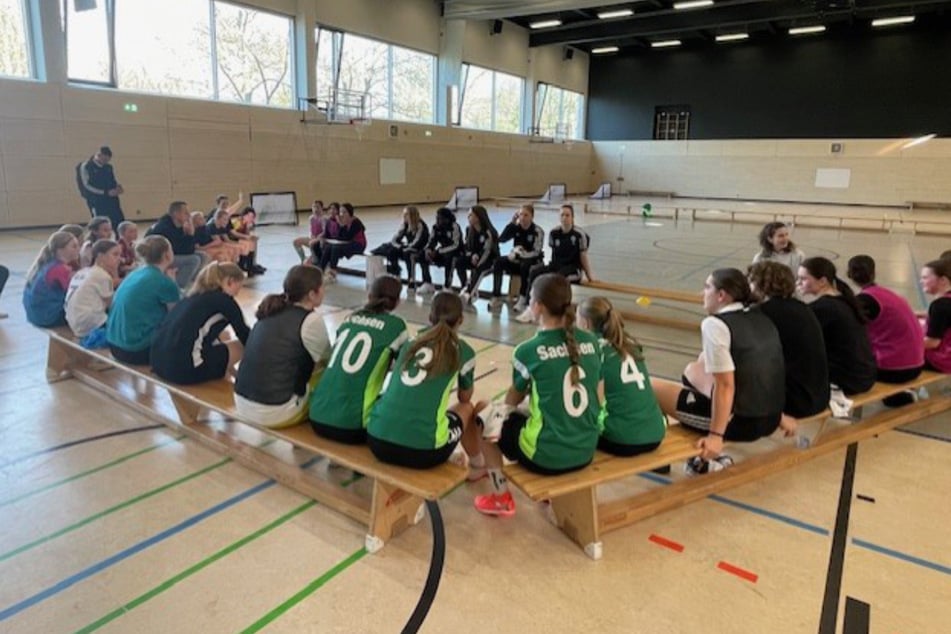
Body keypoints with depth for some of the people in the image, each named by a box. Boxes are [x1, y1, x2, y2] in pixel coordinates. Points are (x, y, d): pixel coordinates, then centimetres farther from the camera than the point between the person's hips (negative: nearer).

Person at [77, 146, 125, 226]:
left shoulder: (108, 167, 11)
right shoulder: (85, 167, -6)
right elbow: (87, 187, -10)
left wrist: (118, 187, -4)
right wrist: (106, 192, -18)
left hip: (112, 200, 5)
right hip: (97, 203, -5)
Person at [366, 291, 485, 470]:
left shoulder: (411, 343, 16)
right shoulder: (463, 352, 6)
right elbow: (464, 398, 25)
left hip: (377, 441, 4)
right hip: (421, 450, -4)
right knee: (467, 408, 25)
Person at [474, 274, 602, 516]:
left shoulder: (528, 351, -14)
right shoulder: (591, 342, -3)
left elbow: (514, 398, 4)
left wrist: (501, 409, 28)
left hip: (546, 455, -5)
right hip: (586, 451, 6)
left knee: (490, 423, 18)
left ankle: (501, 499, 29)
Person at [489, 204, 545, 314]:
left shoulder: (538, 231, -12)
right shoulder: (516, 228, -1)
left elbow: (536, 252, -20)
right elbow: (501, 239, -14)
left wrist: (519, 254, -32)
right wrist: (512, 223, -20)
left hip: (532, 262, -4)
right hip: (517, 261, 4)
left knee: (525, 265, -38)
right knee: (499, 262, -21)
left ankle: (523, 299, -31)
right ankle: (496, 297, -24)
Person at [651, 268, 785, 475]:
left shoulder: (714, 324, -15)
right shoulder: (762, 319, 9)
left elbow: (725, 385, -20)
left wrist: (716, 436, -17)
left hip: (740, 422, -8)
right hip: (770, 420, 9)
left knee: (649, 385, 0)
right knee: (693, 371, 26)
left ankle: (709, 453, 10)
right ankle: (710, 451, 24)